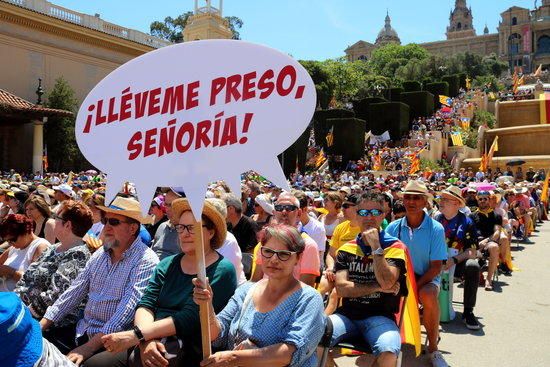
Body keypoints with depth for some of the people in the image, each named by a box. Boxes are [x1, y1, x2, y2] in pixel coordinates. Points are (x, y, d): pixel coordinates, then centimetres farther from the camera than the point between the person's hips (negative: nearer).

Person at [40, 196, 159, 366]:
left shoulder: (146, 261, -15)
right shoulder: (100, 254, 10)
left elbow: (127, 311, -22)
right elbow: (73, 293, 11)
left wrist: (88, 347, -25)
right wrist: (40, 326, 3)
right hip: (83, 331, 7)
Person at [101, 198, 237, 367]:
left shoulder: (222, 271, -7)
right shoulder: (167, 265, 12)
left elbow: (189, 318, -16)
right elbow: (146, 305, 1)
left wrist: (135, 335, -22)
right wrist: (145, 340, -20)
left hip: (188, 353, -5)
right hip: (153, 345, 5)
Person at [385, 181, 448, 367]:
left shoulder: (436, 229, -6)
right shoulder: (393, 228, 1)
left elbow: (436, 267, -8)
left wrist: (415, 286, -21)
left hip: (426, 279, -2)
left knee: (428, 295, -35)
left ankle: (433, 347, -11)